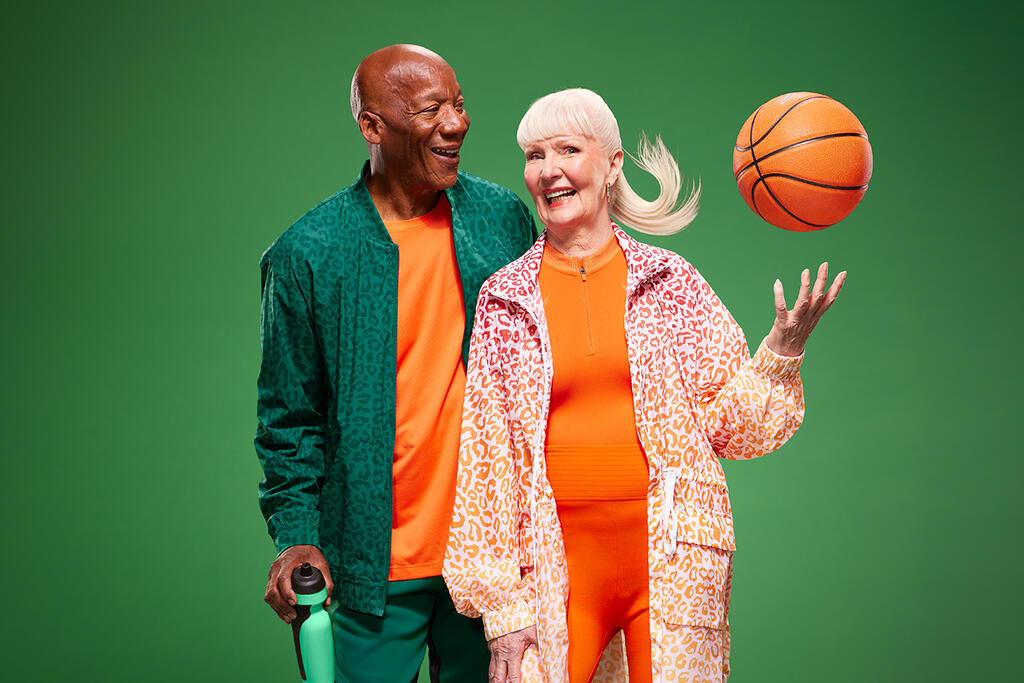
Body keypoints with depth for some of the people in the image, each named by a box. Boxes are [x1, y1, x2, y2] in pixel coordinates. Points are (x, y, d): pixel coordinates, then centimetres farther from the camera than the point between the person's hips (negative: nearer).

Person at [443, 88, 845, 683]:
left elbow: (727, 426, 7)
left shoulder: (669, 281, 4)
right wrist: (502, 603, 0)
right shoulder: (504, 298, 5)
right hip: (559, 561, 0)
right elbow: (486, 453, 4)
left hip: (673, 559, 0)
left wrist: (782, 350, -10)